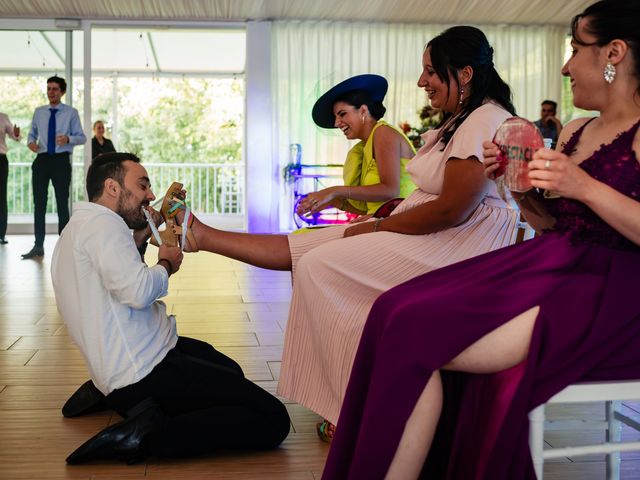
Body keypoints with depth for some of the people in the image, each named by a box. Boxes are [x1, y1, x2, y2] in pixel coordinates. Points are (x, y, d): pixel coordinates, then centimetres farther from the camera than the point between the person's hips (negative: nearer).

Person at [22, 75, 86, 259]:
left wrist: (68, 138, -23)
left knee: (62, 204, 3)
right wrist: (30, 141, -6)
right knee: (39, 203, 4)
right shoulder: (39, 112, 11)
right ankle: (38, 246, 10)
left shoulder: (71, 113, 1)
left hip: (61, 161, -3)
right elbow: (32, 133, 17)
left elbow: (82, 137, -2)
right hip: (42, 160, 3)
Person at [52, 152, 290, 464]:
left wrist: (140, 235, 16)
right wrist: (166, 263, -5)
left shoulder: (78, 227, 18)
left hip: (114, 368, 11)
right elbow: (138, 291, -25)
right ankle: (149, 433, -17)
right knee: (273, 420, -15)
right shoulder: (102, 222, -13)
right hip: (144, 372, -11)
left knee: (230, 371, 33)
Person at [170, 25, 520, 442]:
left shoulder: (487, 122, -17)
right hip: (431, 231, 9)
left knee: (320, 266, -13)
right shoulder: (460, 122, 16)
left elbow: (452, 210, -24)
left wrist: (377, 227, -13)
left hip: (462, 242, -9)